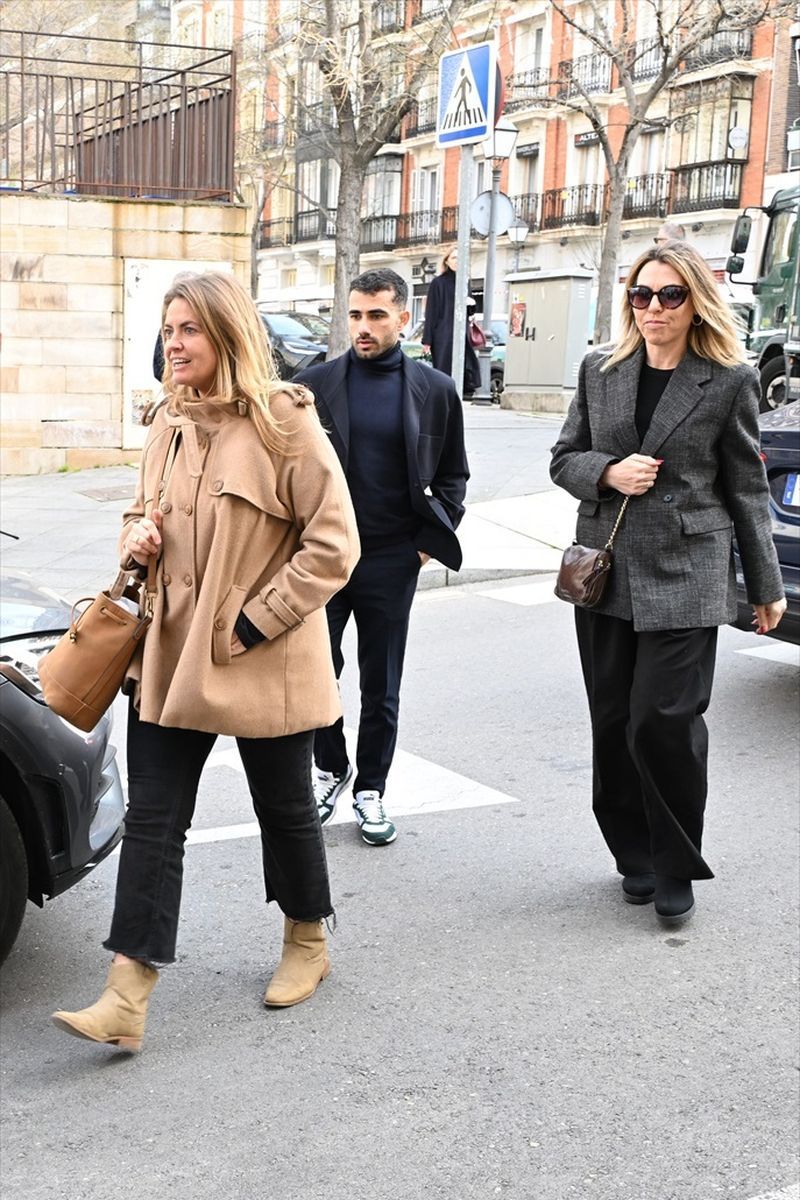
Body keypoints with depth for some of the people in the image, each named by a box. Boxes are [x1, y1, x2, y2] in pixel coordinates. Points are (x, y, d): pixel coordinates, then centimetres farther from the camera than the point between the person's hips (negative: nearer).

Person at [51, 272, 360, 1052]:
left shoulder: (284, 422, -12)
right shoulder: (169, 423, 7)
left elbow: (333, 543, -14)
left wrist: (255, 623, -16)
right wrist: (136, 541, -3)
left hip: (261, 661, -5)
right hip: (169, 656, 5)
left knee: (284, 808, 13)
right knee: (151, 819, 1)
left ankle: (307, 943, 37)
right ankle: (126, 999, 4)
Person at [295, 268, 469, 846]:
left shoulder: (435, 390, 1)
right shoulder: (316, 383, 0)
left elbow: (453, 476, 10)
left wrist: (430, 540, 1)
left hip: (391, 560, 0)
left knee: (381, 687, 8)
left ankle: (370, 788, 23)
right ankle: (331, 769, 30)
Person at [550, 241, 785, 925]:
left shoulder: (729, 381, -1)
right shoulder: (600, 372, 9)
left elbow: (746, 489, 4)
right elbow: (564, 459, 13)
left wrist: (767, 587, 6)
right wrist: (608, 472, -10)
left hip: (685, 577, -4)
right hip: (605, 575, 4)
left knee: (665, 720, -9)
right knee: (614, 722, 8)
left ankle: (675, 869, 9)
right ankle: (636, 856, 24)